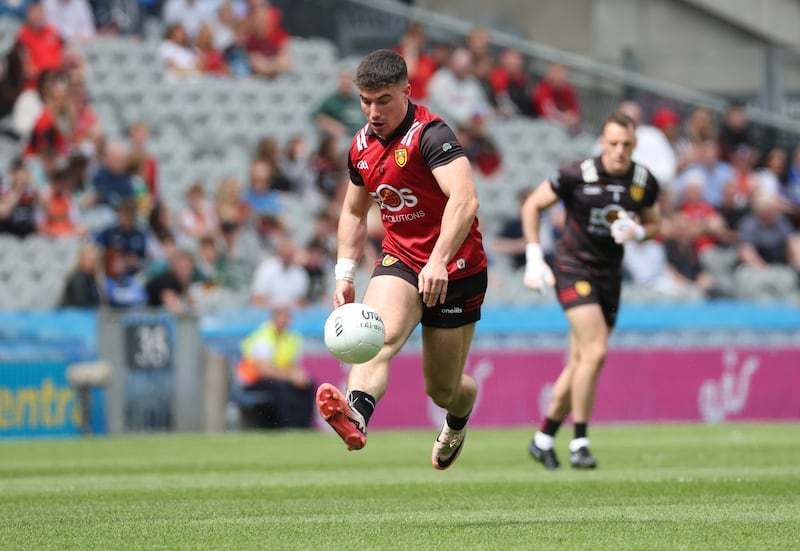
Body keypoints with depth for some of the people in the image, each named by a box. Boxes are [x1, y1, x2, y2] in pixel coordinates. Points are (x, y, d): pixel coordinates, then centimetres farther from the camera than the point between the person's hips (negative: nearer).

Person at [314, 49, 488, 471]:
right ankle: (356, 416, -57)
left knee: (443, 389, 6)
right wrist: (344, 274, 9)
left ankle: (458, 421, 45)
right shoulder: (362, 146, 5)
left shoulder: (430, 134, -19)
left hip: (454, 271, -5)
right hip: (399, 261, 5)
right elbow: (354, 212, 21)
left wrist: (439, 261, -45)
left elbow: (464, 200, -34)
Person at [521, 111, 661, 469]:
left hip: (609, 275, 5)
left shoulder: (645, 183, -1)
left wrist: (636, 231, -9)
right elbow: (532, 205, -2)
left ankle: (543, 438, 23)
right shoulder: (578, 176, -14)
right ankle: (579, 443, -11)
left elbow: (653, 223, 15)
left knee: (580, 364, 8)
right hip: (573, 268, -5)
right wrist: (534, 258, -7)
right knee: (595, 352, -20)